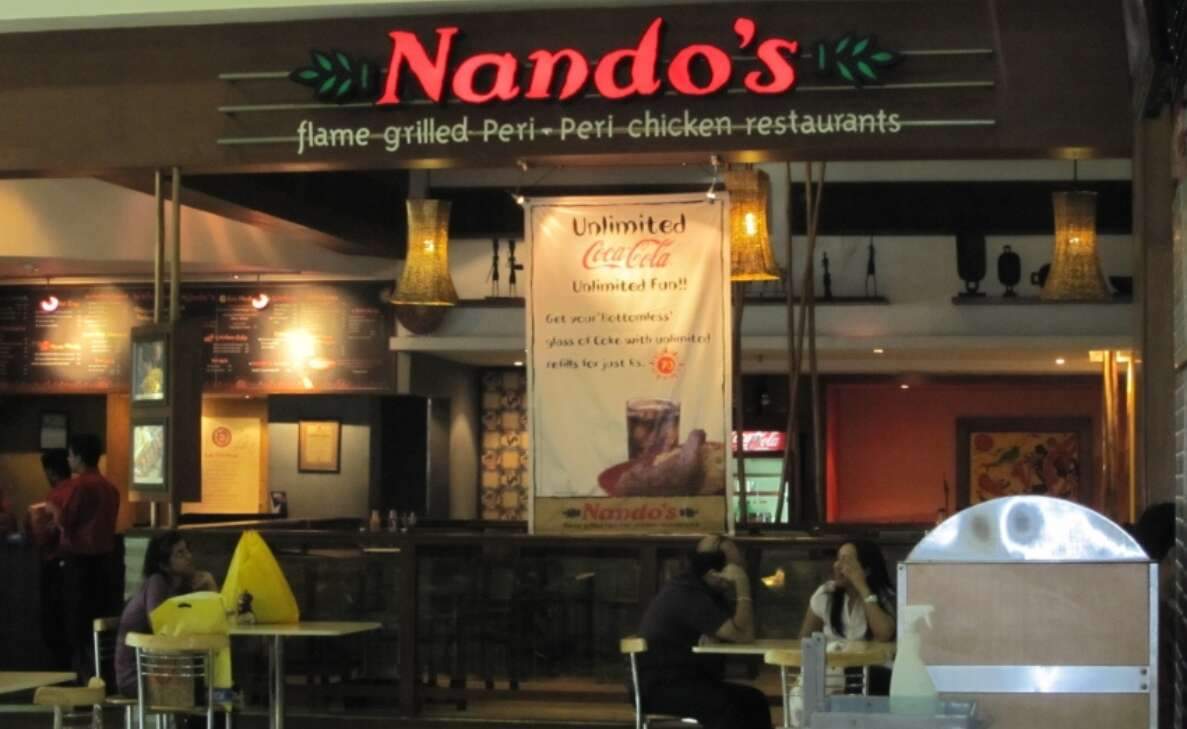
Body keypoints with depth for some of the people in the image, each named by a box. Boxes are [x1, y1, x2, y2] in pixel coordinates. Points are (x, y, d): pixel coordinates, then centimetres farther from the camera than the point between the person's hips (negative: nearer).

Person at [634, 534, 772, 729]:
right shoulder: (688, 595, -21)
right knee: (722, 704, -32)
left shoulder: (705, 590, 12)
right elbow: (743, 635, -25)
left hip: (686, 680, 10)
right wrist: (743, 587, -20)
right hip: (659, 686, -10)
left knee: (753, 699, -2)